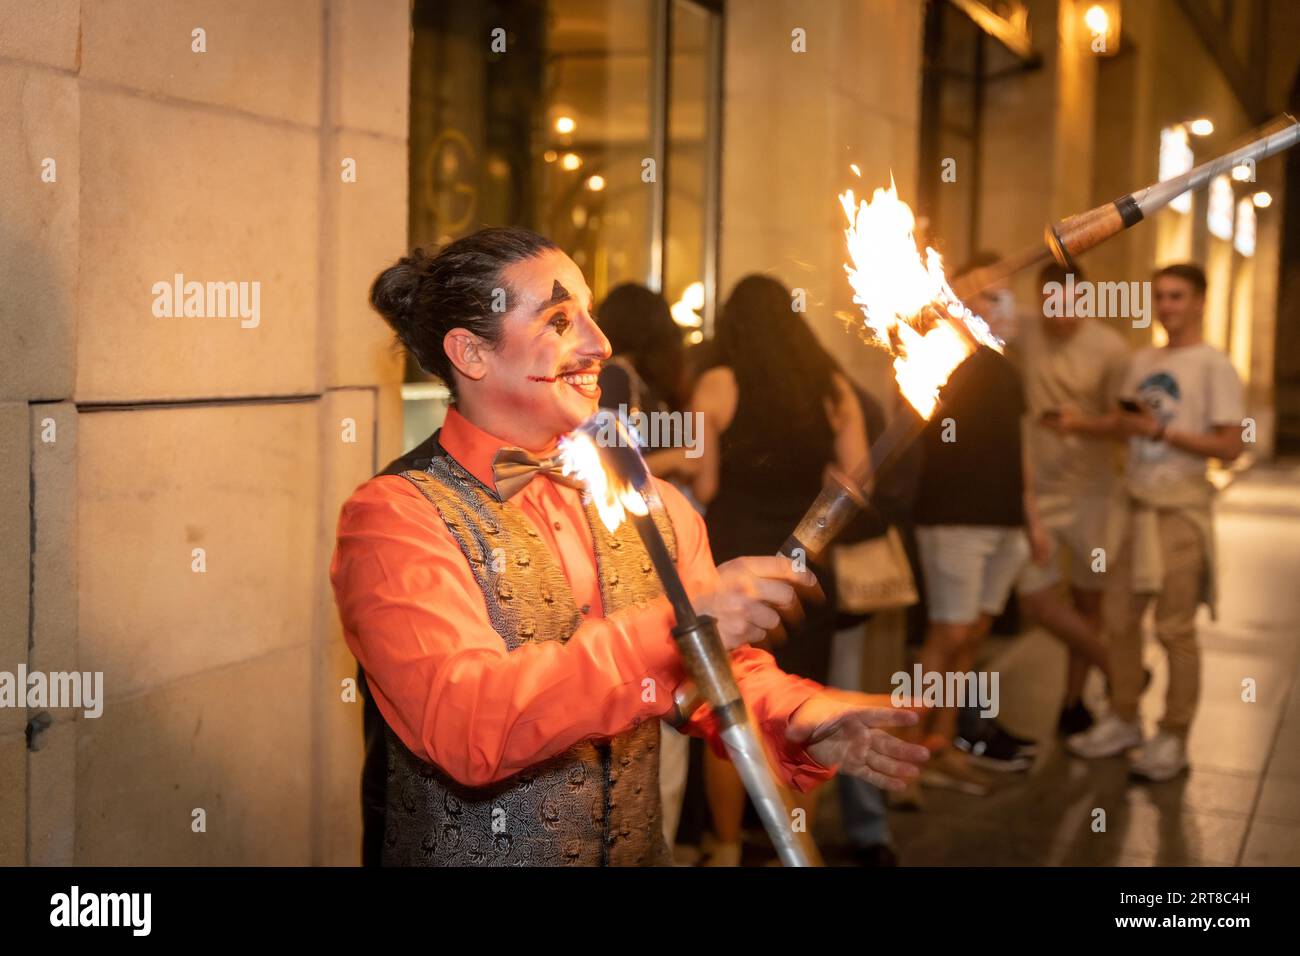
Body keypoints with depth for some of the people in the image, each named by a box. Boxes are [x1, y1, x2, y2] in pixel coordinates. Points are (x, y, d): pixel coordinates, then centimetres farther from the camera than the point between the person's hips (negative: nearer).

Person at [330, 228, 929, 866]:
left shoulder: (648, 503, 4)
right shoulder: (394, 516, -14)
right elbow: (462, 725, -26)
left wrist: (796, 719, -13)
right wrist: (670, 628, -33)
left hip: (640, 851, 5)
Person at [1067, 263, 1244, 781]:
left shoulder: (1214, 365, -7)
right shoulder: (1143, 361, 13)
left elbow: (1230, 446, -13)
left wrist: (1160, 431, -17)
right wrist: (1120, 422, -7)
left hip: (1181, 509, -6)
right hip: (1135, 504, 7)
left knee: (1175, 628, -1)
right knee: (1119, 616, 11)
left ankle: (1174, 738, 10)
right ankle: (1123, 720, 25)